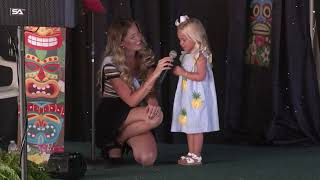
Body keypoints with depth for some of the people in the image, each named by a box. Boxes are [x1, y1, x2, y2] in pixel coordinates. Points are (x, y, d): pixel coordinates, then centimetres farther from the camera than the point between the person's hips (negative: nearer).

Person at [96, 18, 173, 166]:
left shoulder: (146, 57, 0)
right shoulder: (110, 64, -17)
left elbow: (150, 91, 0)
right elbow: (131, 100, -22)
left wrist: (152, 101, -26)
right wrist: (155, 74, -31)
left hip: (135, 117, 4)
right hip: (111, 115, -4)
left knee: (147, 159, -26)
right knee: (156, 117, -32)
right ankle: (115, 142, -9)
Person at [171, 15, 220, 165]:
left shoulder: (200, 56, -15)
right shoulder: (186, 55, 13)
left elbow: (201, 76, -24)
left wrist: (183, 73, -22)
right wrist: (177, 71, 8)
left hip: (197, 97, -10)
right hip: (188, 96, 10)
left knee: (196, 126, -4)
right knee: (189, 126, 13)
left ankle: (196, 156, 1)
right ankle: (191, 153, 20)